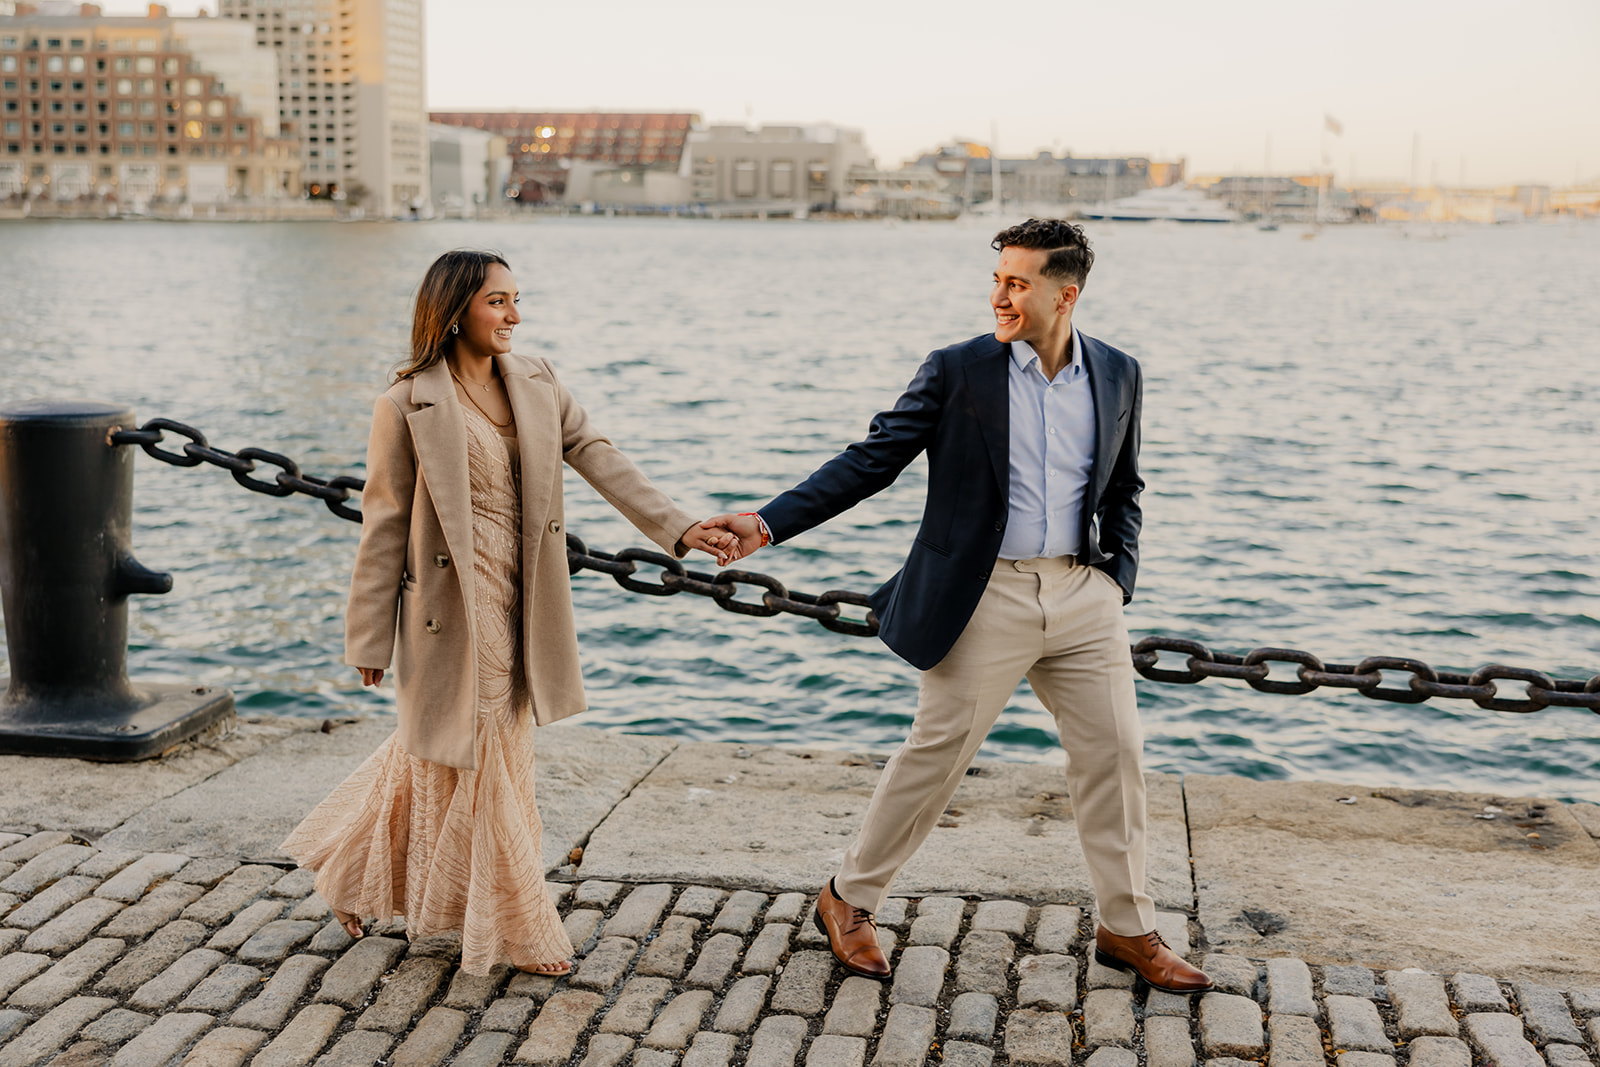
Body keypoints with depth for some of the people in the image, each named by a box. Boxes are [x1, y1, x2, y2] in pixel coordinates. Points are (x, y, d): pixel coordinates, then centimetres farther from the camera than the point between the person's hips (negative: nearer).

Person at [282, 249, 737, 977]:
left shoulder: (536, 384, 5)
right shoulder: (409, 406, -11)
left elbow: (598, 458, 1)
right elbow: (384, 525, -8)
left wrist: (679, 529, -10)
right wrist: (370, 640, -6)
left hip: (519, 606, 7)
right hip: (453, 608, -7)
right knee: (466, 761, 5)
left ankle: (354, 872, 40)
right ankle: (514, 932, 19)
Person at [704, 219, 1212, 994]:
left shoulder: (1118, 376, 5)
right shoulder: (957, 371, -6)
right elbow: (870, 460, -8)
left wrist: (1120, 577, 7)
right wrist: (769, 523, -16)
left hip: (1083, 594, 4)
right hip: (985, 595, -4)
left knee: (1114, 755, 8)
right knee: (934, 755, 4)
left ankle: (1128, 930, 25)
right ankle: (848, 900, 23)